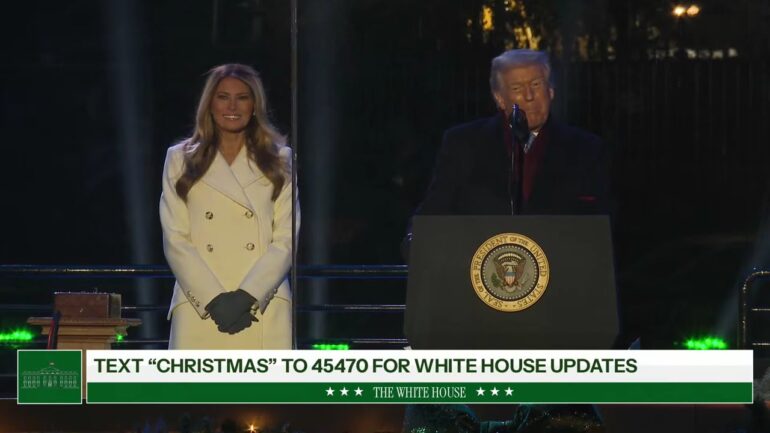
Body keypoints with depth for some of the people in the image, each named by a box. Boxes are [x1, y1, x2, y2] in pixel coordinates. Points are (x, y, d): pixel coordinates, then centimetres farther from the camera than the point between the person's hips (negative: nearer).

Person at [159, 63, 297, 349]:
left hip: (264, 309, 0)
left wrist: (247, 296, -8)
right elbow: (175, 240, 5)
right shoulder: (181, 160, 13)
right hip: (199, 311, 0)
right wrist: (214, 299, -7)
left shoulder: (279, 161, 13)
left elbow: (286, 239, 6)